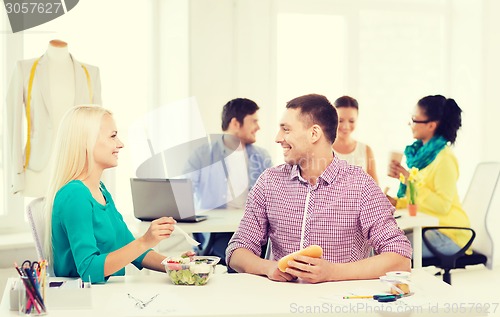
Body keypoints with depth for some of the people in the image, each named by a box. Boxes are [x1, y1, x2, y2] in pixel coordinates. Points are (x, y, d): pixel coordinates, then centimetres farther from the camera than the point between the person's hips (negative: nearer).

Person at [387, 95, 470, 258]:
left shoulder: (445, 159, -14)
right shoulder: (421, 152, 11)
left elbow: (442, 205, -21)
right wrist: (396, 202, 0)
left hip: (448, 234, -8)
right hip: (426, 227, 8)